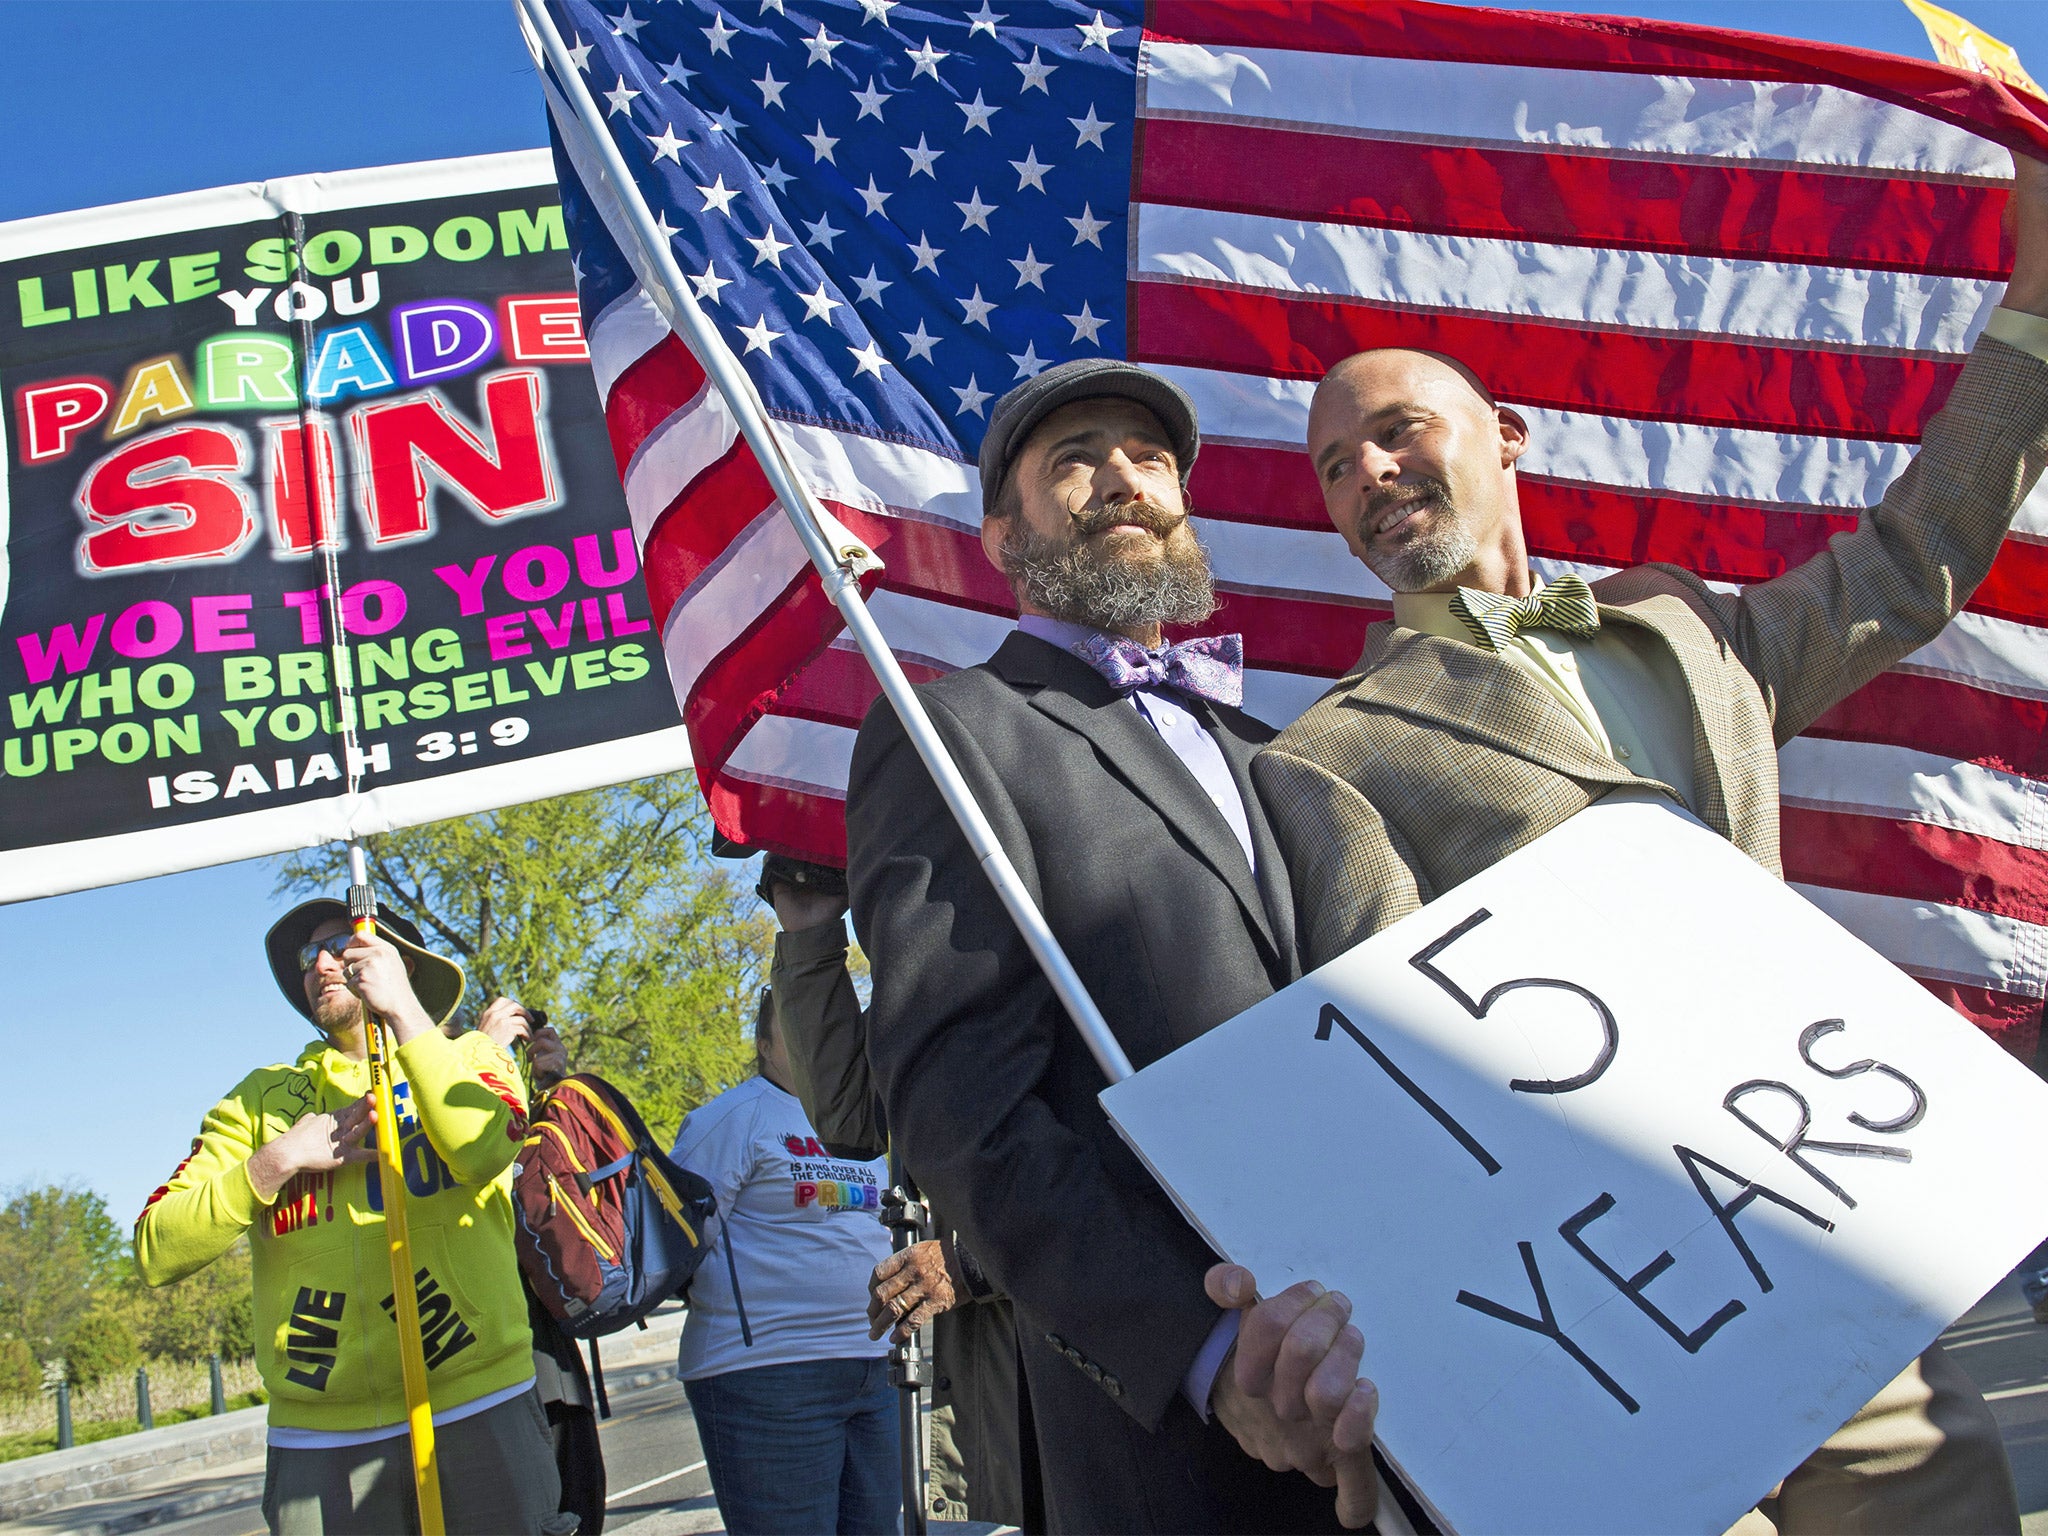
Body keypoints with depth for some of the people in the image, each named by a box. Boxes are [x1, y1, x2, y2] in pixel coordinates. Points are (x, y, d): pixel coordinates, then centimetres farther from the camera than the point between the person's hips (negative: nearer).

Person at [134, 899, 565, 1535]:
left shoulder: (470, 1059, 10)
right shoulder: (263, 1097, 14)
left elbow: (483, 1150, -14)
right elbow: (157, 1253, 4)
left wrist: (402, 1009, -12)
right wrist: (277, 1160, -6)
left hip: (478, 1411, -1)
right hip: (320, 1439, 2)